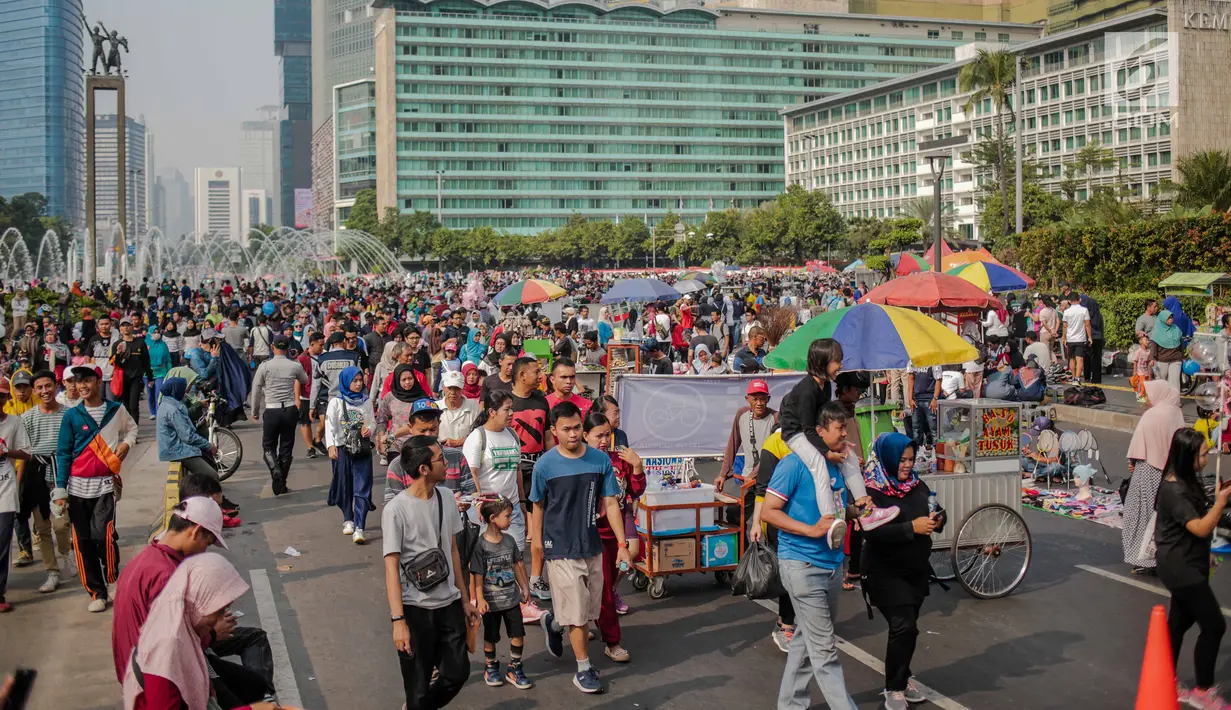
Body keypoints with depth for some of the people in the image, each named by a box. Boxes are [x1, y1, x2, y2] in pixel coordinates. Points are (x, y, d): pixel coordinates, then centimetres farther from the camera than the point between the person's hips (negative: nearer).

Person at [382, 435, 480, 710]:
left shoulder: (446, 496, 3)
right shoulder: (396, 509, -16)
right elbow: (391, 566, -16)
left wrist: (464, 598, 14)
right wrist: (398, 620, -20)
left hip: (449, 604, 6)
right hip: (415, 609, -6)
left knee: (457, 672, 11)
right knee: (419, 687, 4)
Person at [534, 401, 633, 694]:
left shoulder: (601, 460, -6)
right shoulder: (545, 465, -10)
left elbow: (611, 503, -1)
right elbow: (538, 506, 2)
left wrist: (622, 543, -5)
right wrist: (537, 542, 6)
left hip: (593, 545, 3)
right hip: (561, 548, -3)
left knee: (590, 609, 15)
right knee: (577, 612, -1)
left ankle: (553, 622, 44)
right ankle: (584, 669, 16)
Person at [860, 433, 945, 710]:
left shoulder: (917, 485, 5)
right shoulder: (871, 491, -15)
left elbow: (938, 512, 13)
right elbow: (873, 533, -25)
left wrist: (937, 520, -11)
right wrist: (912, 527, -29)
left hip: (916, 570, 6)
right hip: (885, 573, -6)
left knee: (907, 627, 12)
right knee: (903, 627, -13)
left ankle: (902, 680, 29)